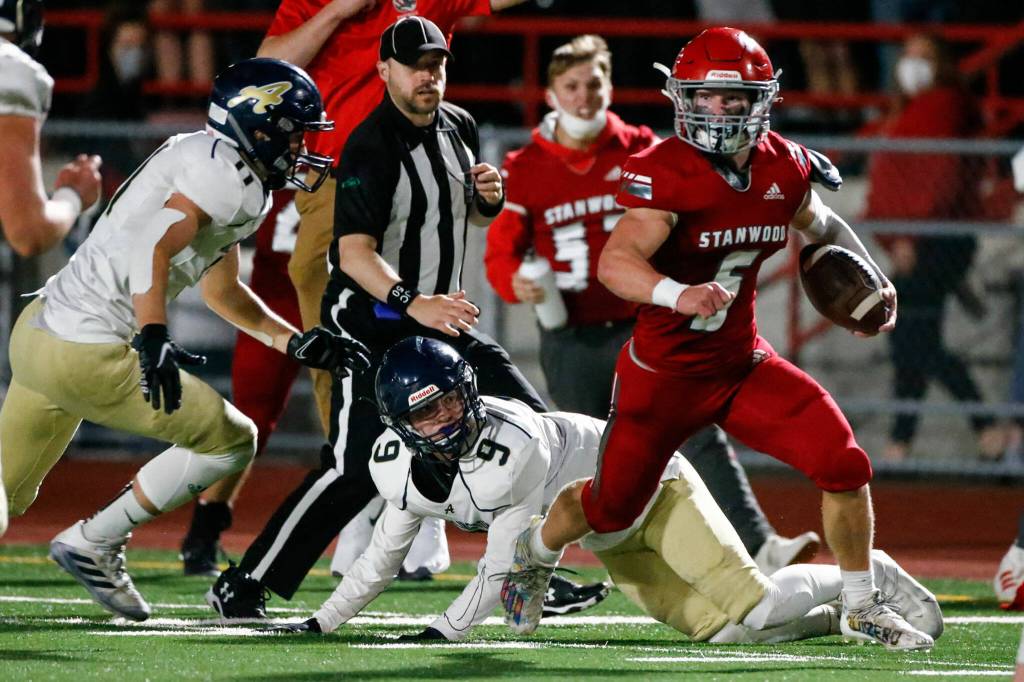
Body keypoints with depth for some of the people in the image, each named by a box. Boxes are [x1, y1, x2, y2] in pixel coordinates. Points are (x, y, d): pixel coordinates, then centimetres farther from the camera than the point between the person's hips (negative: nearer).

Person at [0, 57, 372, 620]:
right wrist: (153, 340, -34)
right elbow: (153, 244, -27)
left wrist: (296, 342, 27)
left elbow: (222, 292, 30)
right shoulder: (230, 177, -12)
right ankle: (92, 545, 6)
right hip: (87, 357, -10)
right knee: (230, 440, 4)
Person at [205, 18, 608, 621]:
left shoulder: (458, 126, 8)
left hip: (442, 321, 8)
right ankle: (241, 590, -13)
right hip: (374, 323, -8)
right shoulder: (371, 147, -18)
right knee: (356, 470, -18)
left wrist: (490, 198, 0)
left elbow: (475, 216, 24)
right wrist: (413, 302, -41)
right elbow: (354, 254, -26)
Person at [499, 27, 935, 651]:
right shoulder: (667, 171, -22)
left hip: (743, 364, 4)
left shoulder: (784, 167, -3)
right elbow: (616, 261, -37)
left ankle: (862, 608, 8)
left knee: (845, 466, -11)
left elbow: (821, 225, 21)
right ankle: (536, 554, 44)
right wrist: (680, 296, -55)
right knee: (612, 506, 9)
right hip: (666, 372, -4)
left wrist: (871, 276, 6)